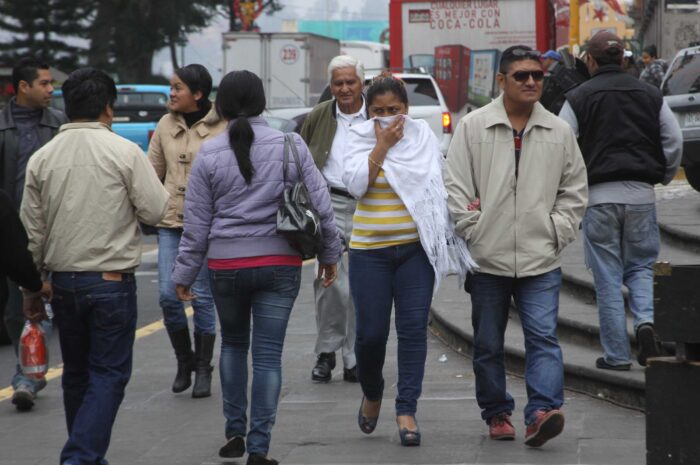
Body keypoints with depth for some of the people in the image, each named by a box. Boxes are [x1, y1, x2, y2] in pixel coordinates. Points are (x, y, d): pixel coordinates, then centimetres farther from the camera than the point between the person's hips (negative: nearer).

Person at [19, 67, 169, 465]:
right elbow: (156, 211, -8)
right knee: (108, 375, -1)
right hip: (112, 279, -4)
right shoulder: (125, 152, -10)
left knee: (76, 373, 17)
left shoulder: (43, 158, 2)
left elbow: (32, 227, 7)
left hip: (63, 279, 4)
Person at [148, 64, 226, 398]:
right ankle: (184, 360, 19)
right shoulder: (166, 126, 9)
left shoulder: (222, 128, -5)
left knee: (202, 297, -1)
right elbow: (153, 171, 13)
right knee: (168, 295, -1)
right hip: (171, 220, 4)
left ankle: (203, 369, 12)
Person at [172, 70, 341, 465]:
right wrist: (329, 254, 12)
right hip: (280, 264, -1)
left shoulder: (210, 154, -2)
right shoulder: (290, 146, -3)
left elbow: (197, 223, 2)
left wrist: (185, 273, 10)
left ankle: (235, 432, 21)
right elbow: (320, 204, 0)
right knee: (269, 354, 2)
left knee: (233, 344, 22)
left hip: (226, 265, 1)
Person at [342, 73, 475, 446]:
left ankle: (407, 411, -1)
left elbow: (439, 185, 9)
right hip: (369, 249, 0)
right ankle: (371, 393, 28)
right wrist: (382, 146, -12)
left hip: (416, 247, 0)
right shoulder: (360, 139, 1)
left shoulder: (424, 137, 4)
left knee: (413, 329, -6)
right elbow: (356, 184, -13)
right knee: (371, 333, 0)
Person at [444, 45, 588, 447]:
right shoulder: (473, 127, 1)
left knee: (543, 336, -13)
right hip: (487, 259, 0)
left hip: (541, 260, 0)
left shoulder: (559, 132, 6)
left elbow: (574, 189, 13)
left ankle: (542, 411, -19)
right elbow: (456, 185, 1)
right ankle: (497, 413, 22)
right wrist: (472, 230, -5)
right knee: (488, 343, 9)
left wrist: (558, 231, 2)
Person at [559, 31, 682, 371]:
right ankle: (646, 321, -11)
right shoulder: (650, 95, 8)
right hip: (641, 194, 2)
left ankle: (616, 354, 4)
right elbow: (675, 142, 6)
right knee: (641, 267, 15)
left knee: (608, 278, 4)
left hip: (600, 196, -2)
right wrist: (663, 177, 21)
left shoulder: (579, 98, -1)